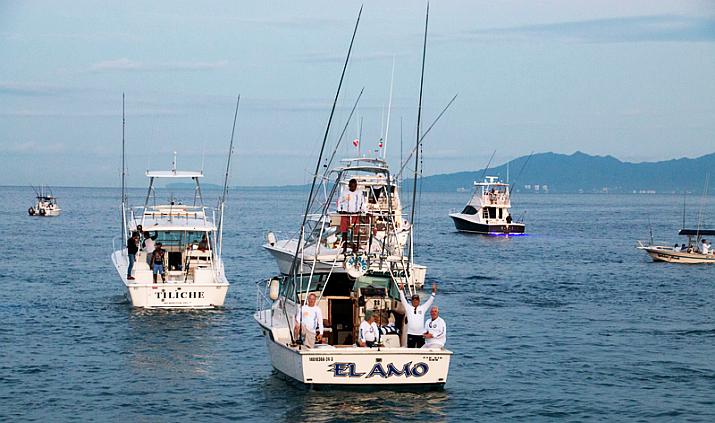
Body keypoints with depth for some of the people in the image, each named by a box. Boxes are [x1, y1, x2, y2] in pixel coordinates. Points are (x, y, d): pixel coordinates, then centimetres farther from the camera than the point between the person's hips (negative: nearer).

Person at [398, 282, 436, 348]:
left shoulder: (423, 308, 11)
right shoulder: (408, 308, 8)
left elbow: (430, 301, 8)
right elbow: (403, 300, 2)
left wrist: (434, 292, -1)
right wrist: (400, 290, -8)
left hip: (421, 334, 1)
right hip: (411, 334, -1)